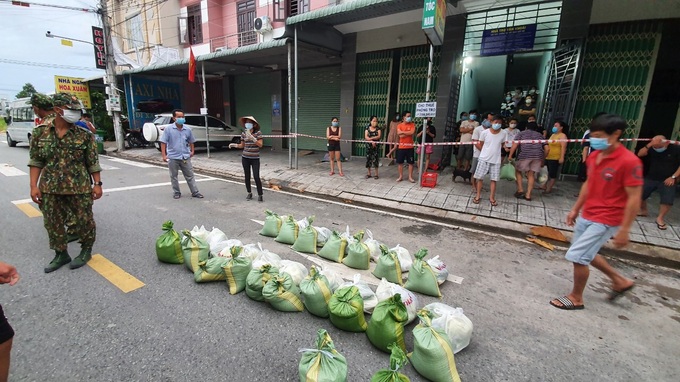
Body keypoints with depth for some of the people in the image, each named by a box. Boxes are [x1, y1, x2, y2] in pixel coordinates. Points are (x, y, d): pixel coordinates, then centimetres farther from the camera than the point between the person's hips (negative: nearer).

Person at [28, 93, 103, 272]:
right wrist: (34, 186, -1)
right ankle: (61, 254, 28)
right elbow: (36, 161, 4)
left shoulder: (84, 134, -4)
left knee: (84, 221, 6)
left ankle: (86, 251, 26)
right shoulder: (40, 132, 1)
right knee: (53, 223, 12)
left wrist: (97, 184, -5)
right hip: (50, 188, 3)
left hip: (79, 187, -3)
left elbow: (93, 162, -2)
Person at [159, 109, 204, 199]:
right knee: (174, 176, 9)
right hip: (173, 158, -2)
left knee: (190, 176, 6)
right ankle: (176, 193, 22)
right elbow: (163, 142, -5)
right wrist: (164, 155, -10)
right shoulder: (168, 129, -6)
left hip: (185, 157, 2)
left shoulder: (188, 129, 2)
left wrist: (192, 151, 8)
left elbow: (191, 141, 16)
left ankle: (195, 192, 12)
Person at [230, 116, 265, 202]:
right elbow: (242, 145, 13)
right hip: (245, 158, 3)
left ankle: (260, 195, 1)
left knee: (256, 177, -9)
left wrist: (252, 138, -25)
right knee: (247, 176, 9)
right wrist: (234, 145, -4)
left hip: (255, 159, -3)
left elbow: (260, 145, -14)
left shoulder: (258, 133, -7)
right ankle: (249, 193, 24)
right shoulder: (243, 134, 3)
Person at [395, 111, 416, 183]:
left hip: (410, 147, -1)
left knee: (411, 162, 3)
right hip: (401, 147, 1)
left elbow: (412, 132, -15)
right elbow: (399, 135, -11)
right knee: (400, 162, 6)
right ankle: (401, 176, 19)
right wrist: (408, 133, -11)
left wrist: (402, 132, -10)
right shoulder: (400, 125, 3)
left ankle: (410, 177, 12)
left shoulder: (412, 124, 2)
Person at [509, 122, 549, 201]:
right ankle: (528, 195, 10)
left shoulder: (521, 133, 19)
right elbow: (547, 149, 16)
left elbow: (515, 145, 0)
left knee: (518, 171, 18)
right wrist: (543, 160, 24)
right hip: (538, 156, 3)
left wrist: (510, 156, 0)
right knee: (531, 174, 13)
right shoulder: (539, 135, 27)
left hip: (525, 155, -3)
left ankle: (520, 190, 9)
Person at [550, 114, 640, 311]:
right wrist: (575, 209, 16)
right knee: (585, 254, 21)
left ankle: (576, 298, 16)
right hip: (586, 216, 8)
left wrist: (624, 230, -19)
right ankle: (620, 281, 43)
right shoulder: (594, 156, 3)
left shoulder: (629, 161, -19)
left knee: (577, 255, -6)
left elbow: (634, 198, -18)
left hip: (605, 220, -8)